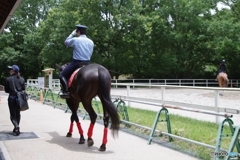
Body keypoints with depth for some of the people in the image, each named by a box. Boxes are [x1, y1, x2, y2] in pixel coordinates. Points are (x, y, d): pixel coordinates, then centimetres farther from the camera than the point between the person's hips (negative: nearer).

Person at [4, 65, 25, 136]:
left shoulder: (8, 79, -9)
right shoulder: (22, 79, 1)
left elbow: (6, 90, -2)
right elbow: (23, 89, 5)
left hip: (12, 98, -4)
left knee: (13, 115, 3)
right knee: (18, 114, 17)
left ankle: (16, 126, -19)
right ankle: (16, 128, 24)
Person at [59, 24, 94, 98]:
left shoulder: (75, 40, -8)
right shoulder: (91, 42, 7)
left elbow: (66, 42, 11)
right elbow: (90, 54, 11)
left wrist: (72, 34, 19)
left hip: (76, 63, -5)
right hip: (87, 63, 6)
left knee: (62, 75, 3)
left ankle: (65, 91, -10)